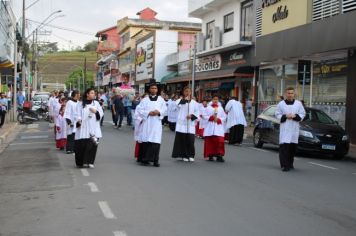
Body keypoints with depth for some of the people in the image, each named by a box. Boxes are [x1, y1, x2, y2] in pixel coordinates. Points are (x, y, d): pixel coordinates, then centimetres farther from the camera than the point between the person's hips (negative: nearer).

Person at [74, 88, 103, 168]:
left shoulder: (96, 103, 11)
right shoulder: (81, 104, 4)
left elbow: (101, 113, 9)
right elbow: (78, 114, -1)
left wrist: (96, 112, -10)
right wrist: (78, 121, -18)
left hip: (94, 129, 2)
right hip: (83, 128, -2)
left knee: (93, 144, -4)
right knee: (81, 145, -1)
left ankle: (90, 162, 5)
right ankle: (80, 162, 12)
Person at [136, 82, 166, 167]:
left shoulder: (161, 99, 11)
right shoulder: (145, 100, 6)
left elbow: (165, 109, 7)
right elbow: (139, 109, 0)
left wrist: (159, 112, -12)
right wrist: (148, 113, -12)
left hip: (157, 123, 1)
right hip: (147, 123, -1)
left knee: (156, 141, -5)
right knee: (146, 141, -2)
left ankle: (155, 160, 0)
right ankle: (145, 159, 6)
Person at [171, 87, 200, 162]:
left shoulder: (194, 103, 10)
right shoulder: (180, 101, 5)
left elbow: (197, 113, 6)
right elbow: (178, 105, -18)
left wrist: (192, 116, -11)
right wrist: (185, 99, -12)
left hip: (190, 125, 1)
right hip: (181, 124, -1)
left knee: (190, 140, -3)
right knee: (182, 140, -1)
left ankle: (191, 155, 9)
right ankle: (184, 155, 9)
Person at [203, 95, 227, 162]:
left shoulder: (220, 108, 10)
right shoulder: (208, 108, 7)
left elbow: (224, 117, 6)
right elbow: (205, 116, 2)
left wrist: (218, 119, -11)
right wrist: (211, 117, -13)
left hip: (218, 127, 0)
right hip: (210, 128, 0)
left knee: (219, 141, -11)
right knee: (209, 141, 0)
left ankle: (219, 155, -9)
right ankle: (210, 155, 9)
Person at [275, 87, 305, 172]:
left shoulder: (298, 103, 8)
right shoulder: (281, 104, 4)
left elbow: (302, 114, 8)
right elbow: (277, 114, 5)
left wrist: (295, 116, -10)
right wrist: (285, 116, -11)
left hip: (294, 128, 2)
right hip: (284, 128, -2)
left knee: (293, 146, 7)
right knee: (284, 146, -11)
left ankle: (290, 163, 23)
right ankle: (284, 165, -11)